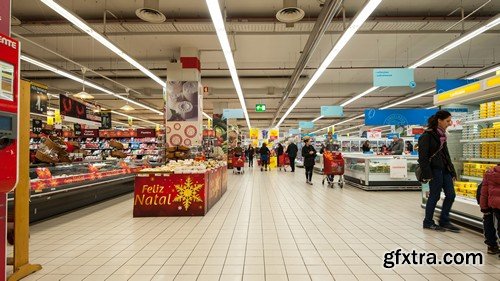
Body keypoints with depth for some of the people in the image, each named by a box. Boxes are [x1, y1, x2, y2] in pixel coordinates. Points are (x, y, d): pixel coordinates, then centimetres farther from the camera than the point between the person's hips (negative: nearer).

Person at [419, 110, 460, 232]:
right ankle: (428, 222, 16)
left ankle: (444, 222, 21)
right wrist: (427, 175, -20)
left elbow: (446, 154, 20)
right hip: (435, 170, -8)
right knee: (434, 196, 0)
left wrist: (452, 171, 16)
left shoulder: (442, 135, 14)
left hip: (445, 169, 8)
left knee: (450, 195, 7)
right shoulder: (427, 135, -12)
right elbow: (423, 157, -16)